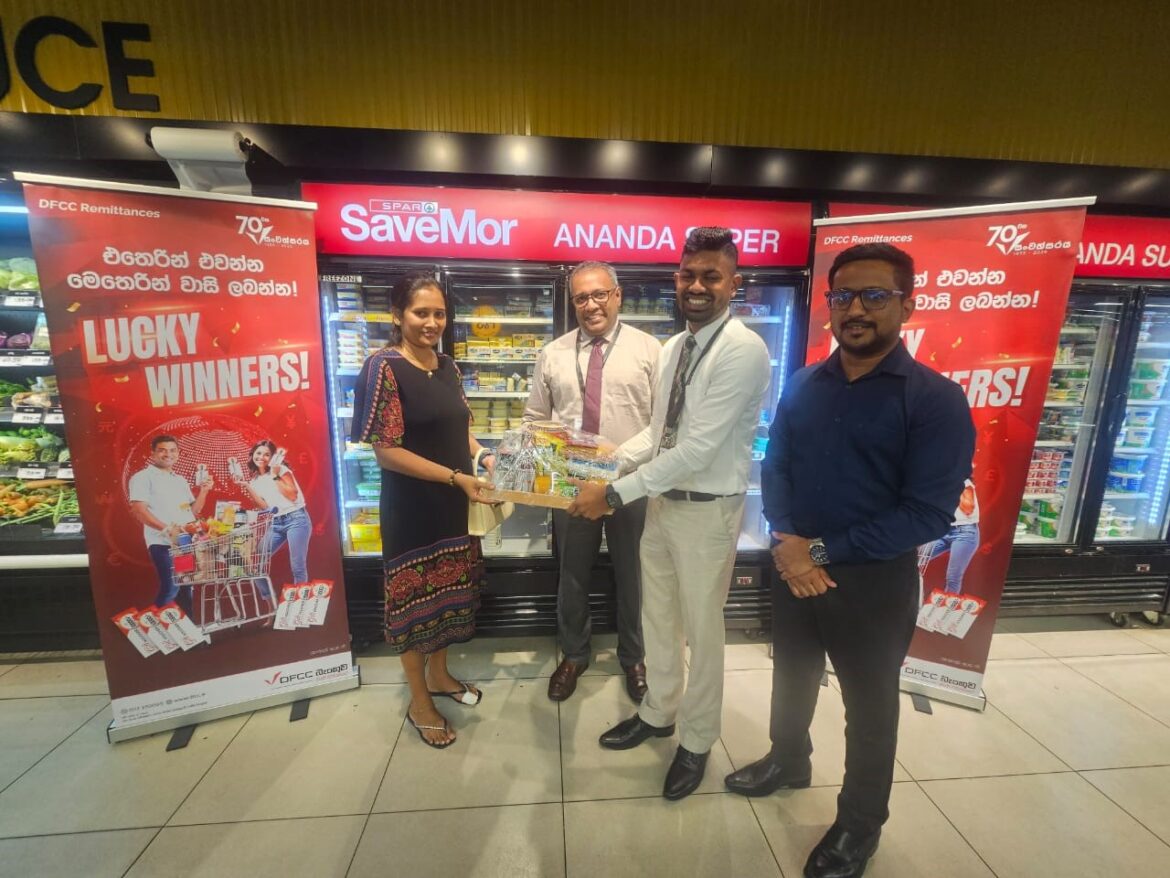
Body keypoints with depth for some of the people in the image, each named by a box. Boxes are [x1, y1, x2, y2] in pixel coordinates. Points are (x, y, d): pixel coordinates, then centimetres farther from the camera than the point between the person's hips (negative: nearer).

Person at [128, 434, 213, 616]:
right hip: (163, 543, -6)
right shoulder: (142, 477, -1)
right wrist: (166, 528, -24)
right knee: (171, 588, -14)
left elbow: (193, 511, 18)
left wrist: (204, 490, 4)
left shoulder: (180, 480, 19)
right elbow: (138, 510, -13)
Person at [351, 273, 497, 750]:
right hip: (411, 505, -7)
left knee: (448, 589, 20)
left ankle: (439, 675, 45)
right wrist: (456, 478, -23)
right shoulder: (385, 367, -16)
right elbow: (386, 451, -20)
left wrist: (483, 459, -5)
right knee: (414, 596, 11)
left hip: (454, 502, 7)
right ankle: (419, 701, 33)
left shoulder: (448, 366, 5)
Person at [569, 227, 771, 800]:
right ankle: (658, 713, 47)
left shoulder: (743, 350, -19)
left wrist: (615, 494, -25)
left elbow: (699, 448, -26)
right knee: (657, 618, 22)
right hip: (662, 501, 8)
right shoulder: (672, 348, 7)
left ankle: (696, 741, 39)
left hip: (707, 511, -7)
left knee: (701, 630, 12)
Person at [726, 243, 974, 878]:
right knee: (792, 676, 24)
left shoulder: (936, 400, -14)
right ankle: (788, 761, 53)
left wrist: (822, 551, -20)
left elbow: (928, 514, -19)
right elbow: (774, 468, 1)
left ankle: (860, 824, 44)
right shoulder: (802, 386, 1)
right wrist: (786, 541, -15)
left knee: (869, 706, 18)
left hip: (874, 581, -4)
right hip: (794, 567, 4)